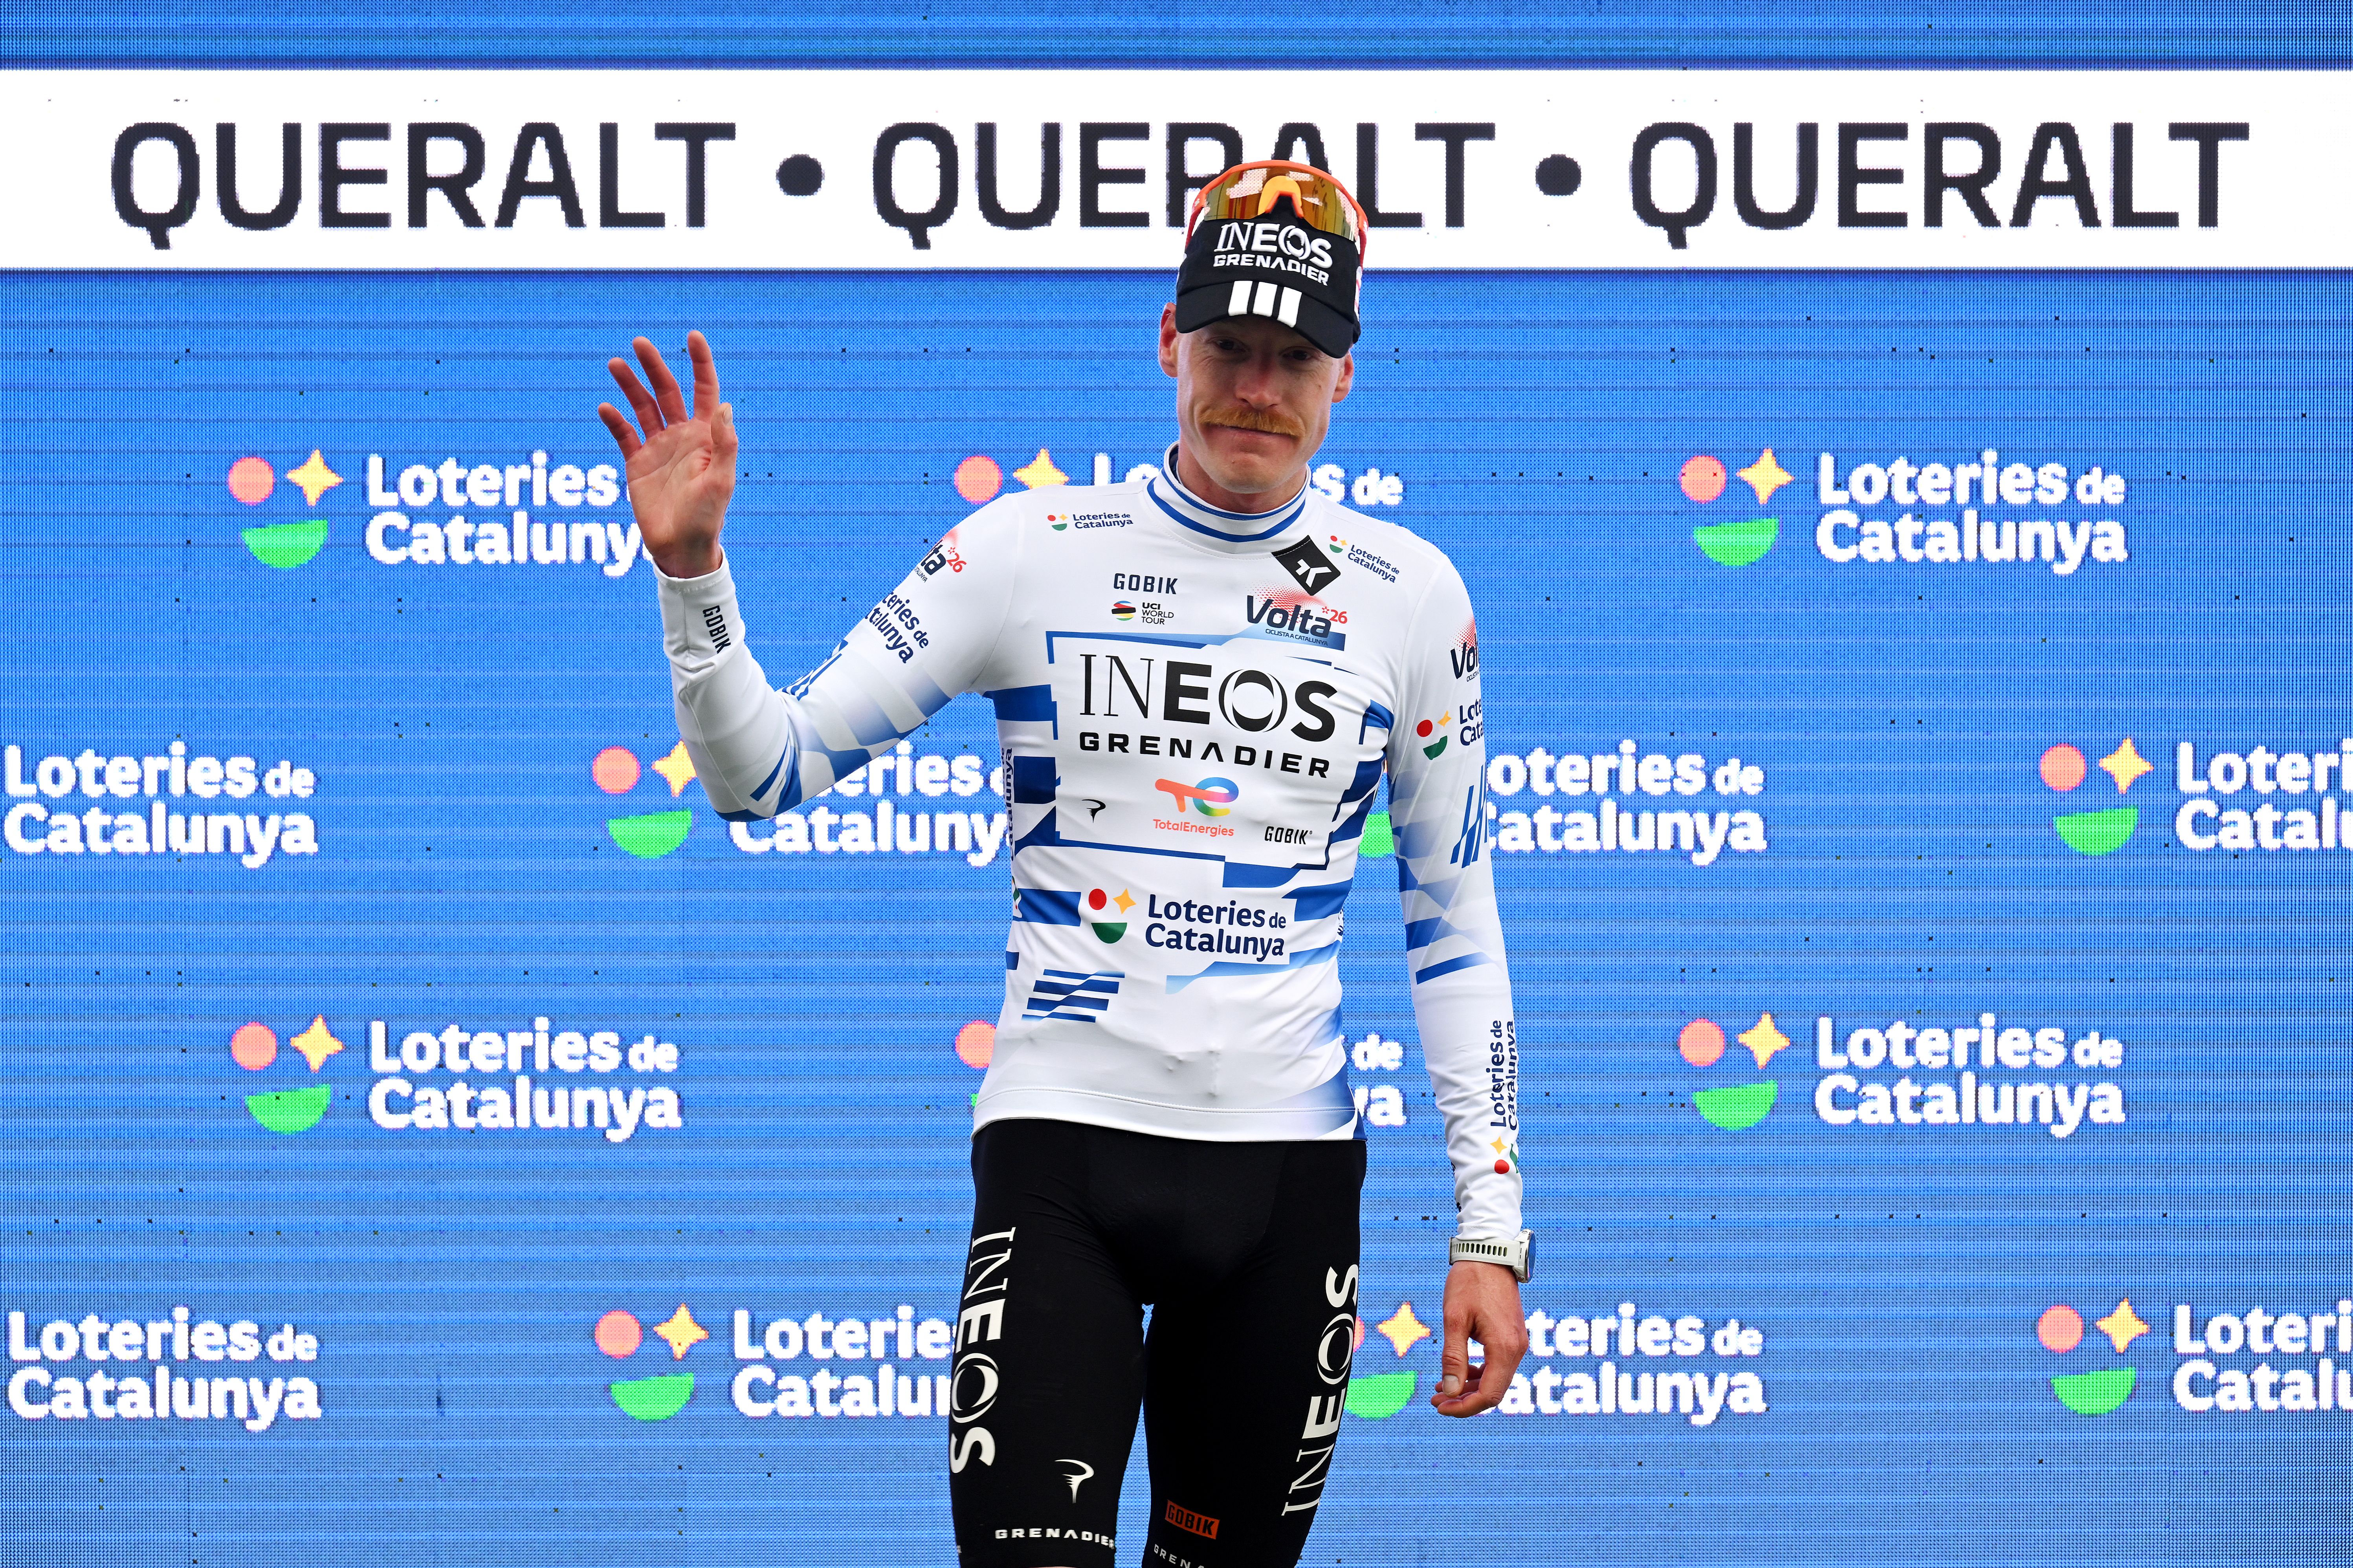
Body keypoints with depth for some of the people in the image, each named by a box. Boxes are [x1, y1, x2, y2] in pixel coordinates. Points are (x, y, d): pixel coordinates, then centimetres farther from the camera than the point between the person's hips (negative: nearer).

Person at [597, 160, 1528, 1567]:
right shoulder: (1032, 552, 0)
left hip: (1290, 1161, 2)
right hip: (1060, 1141, -2)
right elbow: (765, 774, 0)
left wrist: (1491, 1233, 6)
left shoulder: (1410, 594, 6)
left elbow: (1453, 917, 11)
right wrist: (691, 568, -18)